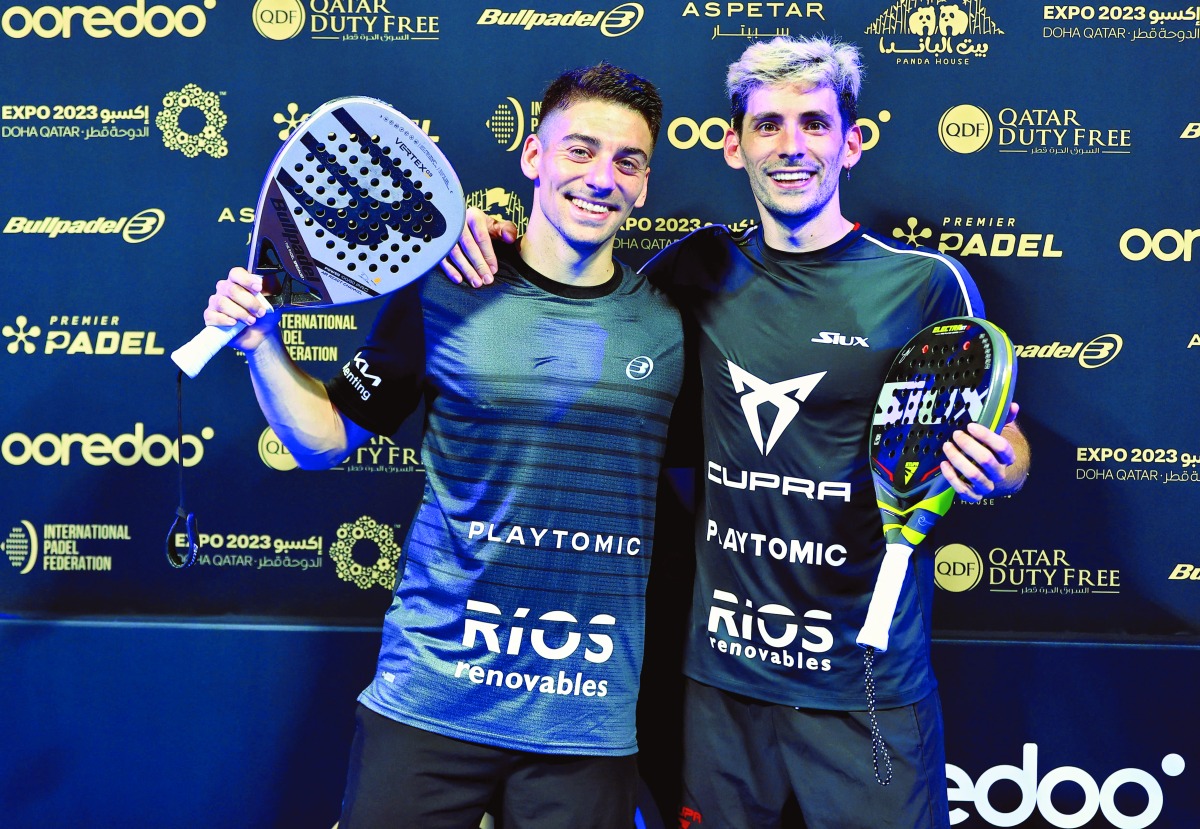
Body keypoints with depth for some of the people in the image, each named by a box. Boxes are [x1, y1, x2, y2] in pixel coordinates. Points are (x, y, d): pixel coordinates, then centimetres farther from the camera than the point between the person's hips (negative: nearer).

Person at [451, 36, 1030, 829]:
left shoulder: (926, 283, -5)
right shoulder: (702, 270, 2)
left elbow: (1005, 450, 3)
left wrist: (991, 470, -20)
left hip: (869, 685, -2)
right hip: (721, 673, 3)